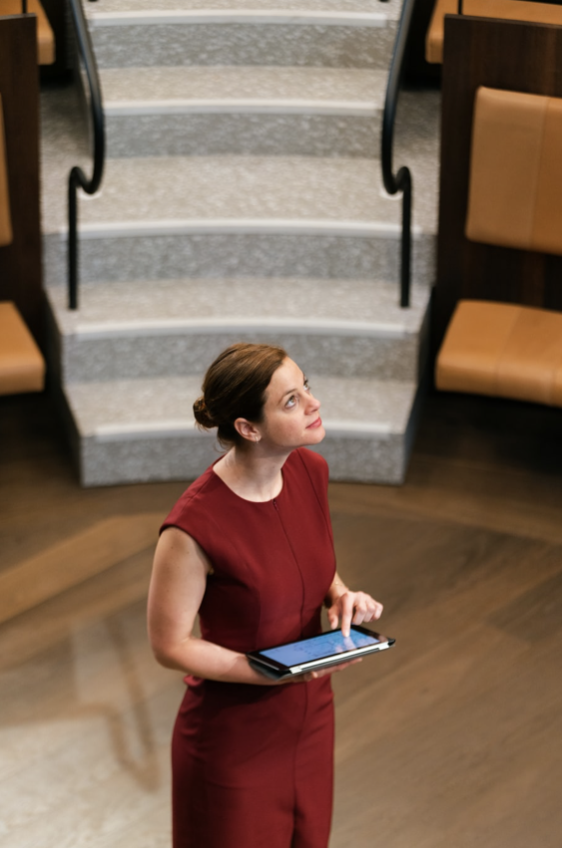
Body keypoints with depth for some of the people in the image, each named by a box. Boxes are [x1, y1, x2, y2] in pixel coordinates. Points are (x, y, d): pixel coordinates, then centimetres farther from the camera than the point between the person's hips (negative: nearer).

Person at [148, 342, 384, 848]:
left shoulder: (310, 470, -8)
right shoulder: (195, 526, -29)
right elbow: (169, 644, -18)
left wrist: (341, 595, -10)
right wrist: (274, 673, -27)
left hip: (311, 720, 6)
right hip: (235, 742, -6)